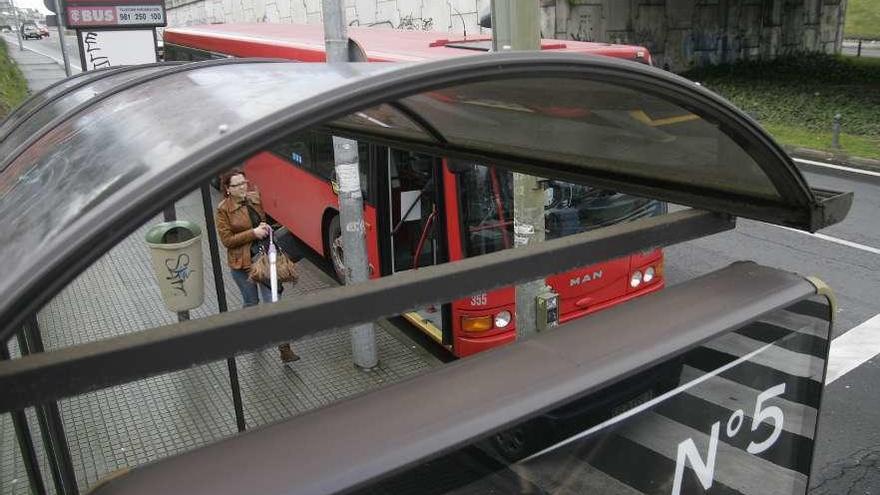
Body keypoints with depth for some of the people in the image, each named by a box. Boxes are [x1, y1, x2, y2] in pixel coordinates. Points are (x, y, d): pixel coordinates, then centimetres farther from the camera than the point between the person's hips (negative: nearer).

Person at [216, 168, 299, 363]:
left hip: (264, 255, 2)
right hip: (242, 261, -2)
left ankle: (284, 348, -2)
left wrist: (264, 226, 0)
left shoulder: (255, 198, 2)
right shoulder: (223, 210, -10)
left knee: (272, 301, -2)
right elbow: (227, 240, -12)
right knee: (251, 303, 13)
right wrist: (253, 233, -19)